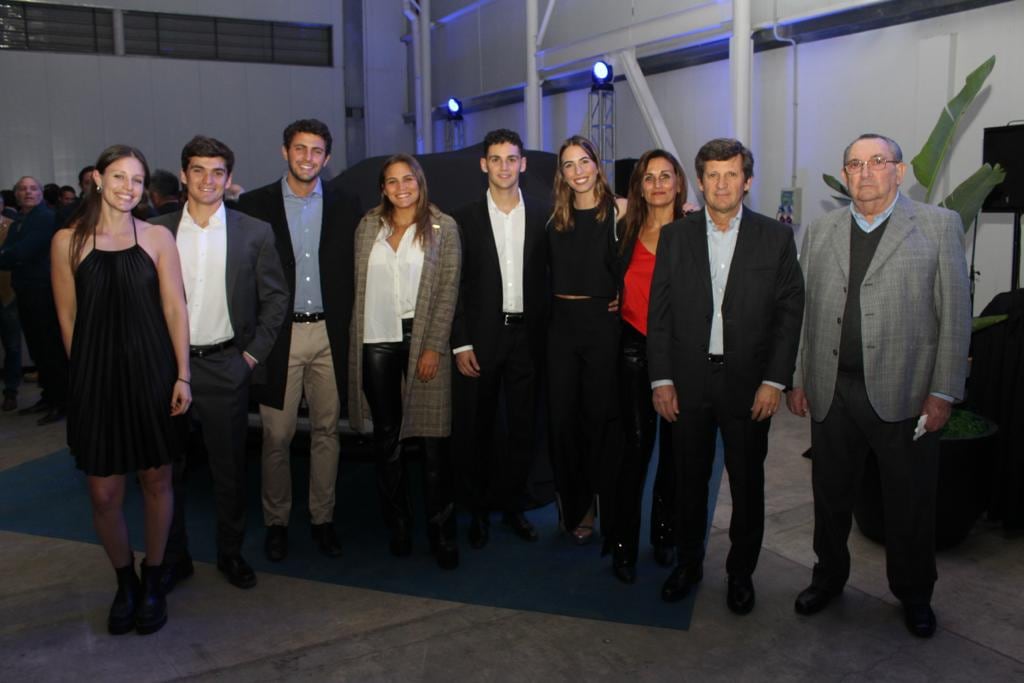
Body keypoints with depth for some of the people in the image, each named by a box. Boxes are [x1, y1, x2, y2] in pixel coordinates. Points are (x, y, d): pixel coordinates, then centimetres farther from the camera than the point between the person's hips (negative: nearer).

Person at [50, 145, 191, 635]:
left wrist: (182, 375, -4)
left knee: (156, 481, 9)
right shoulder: (68, 241, 1)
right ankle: (124, 581, 27)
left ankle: (153, 580, 28)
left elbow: (175, 309, 0)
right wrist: (87, 373, 6)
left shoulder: (158, 238, 2)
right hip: (96, 376, 0)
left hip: (152, 372, 1)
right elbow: (68, 318, 4)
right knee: (104, 493, 3)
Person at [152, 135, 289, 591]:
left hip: (225, 366, -1)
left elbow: (276, 298, 3)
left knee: (229, 467, 8)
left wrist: (254, 352, -2)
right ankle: (173, 557, 26)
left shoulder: (255, 233, 0)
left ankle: (230, 553, 26)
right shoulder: (156, 231, 3)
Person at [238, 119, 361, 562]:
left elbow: (352, 275, 7)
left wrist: (347, 328, 0)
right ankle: (276, 521, 20)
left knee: (326, 430, 8)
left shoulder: (344, 207, 7)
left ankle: (322, 518, 22)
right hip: (279, 335, -1)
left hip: (328, 334, 2)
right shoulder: (255, 205, 2)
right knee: (277, 435, 3)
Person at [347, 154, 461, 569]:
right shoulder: (369, 226, 10)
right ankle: (398, 525, 22)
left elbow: (448, 290, -3)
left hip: (423, 338, -3)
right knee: (386, 438, 9)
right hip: (376, 340, 3)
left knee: (431, 440, -4)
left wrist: (433, 347, -9)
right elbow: (359, 286, 12)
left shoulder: (442, 227, 1)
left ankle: (442, 532, 8)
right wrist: (355, 342, 6)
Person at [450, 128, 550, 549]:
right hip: (481, 337, -1)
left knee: (524, 428, 9)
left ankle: (512, 505, 26)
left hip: (527, 335, 1)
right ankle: (478, 510, 22)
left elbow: (552, 274, 5)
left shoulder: (544, 215, 5)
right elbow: (454, 287, 0)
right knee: (476, 430, 6)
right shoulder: (465, 219, 2)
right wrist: (460, 344, -7)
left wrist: (547, 335, -4)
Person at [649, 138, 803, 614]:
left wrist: (774, 381, -8)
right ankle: (688, 564, 31)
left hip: (748, 382, -1)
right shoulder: (675, 236, 3)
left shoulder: (776, 237, 0)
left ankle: (741, 572, 29)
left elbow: (790, 312, -1)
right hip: (688, 381, 1)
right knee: (689, 480, 12)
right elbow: (659, 313, 2)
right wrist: (661, 379, -3)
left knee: (747, 485, 10)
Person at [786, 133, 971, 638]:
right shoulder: (819, 232, 8)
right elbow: (802, 312, 9)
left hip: (904, 393, -2)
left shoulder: (939, 226, -1)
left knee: (911, 502, 11)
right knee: (830, 495, 15)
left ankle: (914, 594, 33)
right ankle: (829, 576, 36)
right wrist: (795, 379, 5)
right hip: (831, 392, 3)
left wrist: (943, 392, -7)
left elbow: (955, 313, -3)